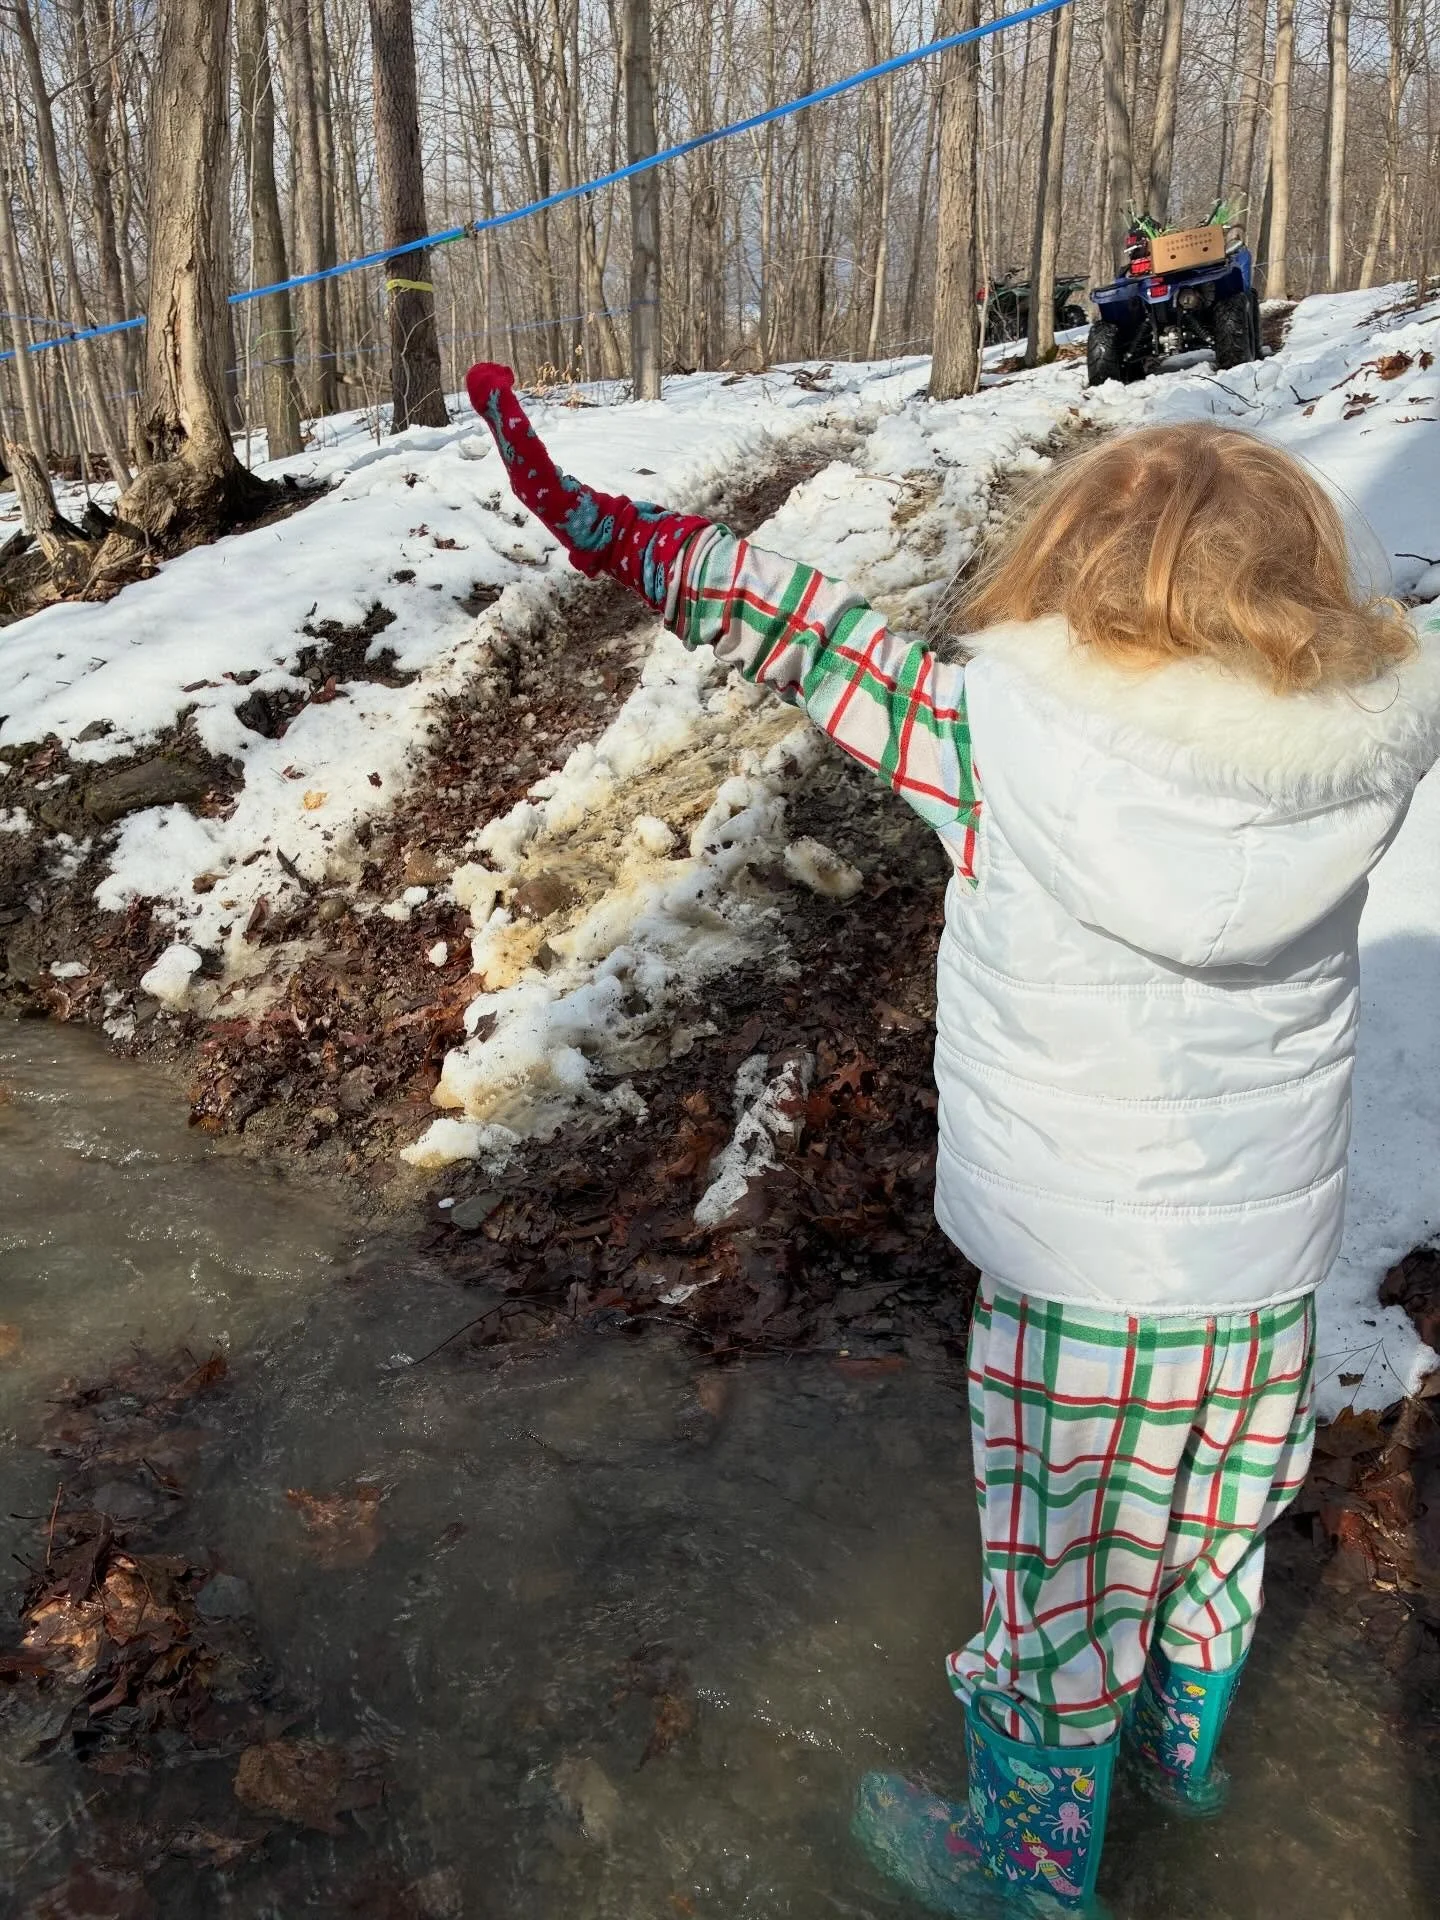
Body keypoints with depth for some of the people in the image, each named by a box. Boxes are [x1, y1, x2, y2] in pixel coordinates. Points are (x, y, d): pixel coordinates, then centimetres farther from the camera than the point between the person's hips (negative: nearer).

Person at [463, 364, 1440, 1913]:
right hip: (1269, 1272, 5)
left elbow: (802, 636, -18)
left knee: (1060, 1582, 18)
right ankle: (1183, 1740, 59)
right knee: (1214, 1534, 30)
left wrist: (593, 523, -9)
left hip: (1077, 1282, -4)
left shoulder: (1009, 743, -23)